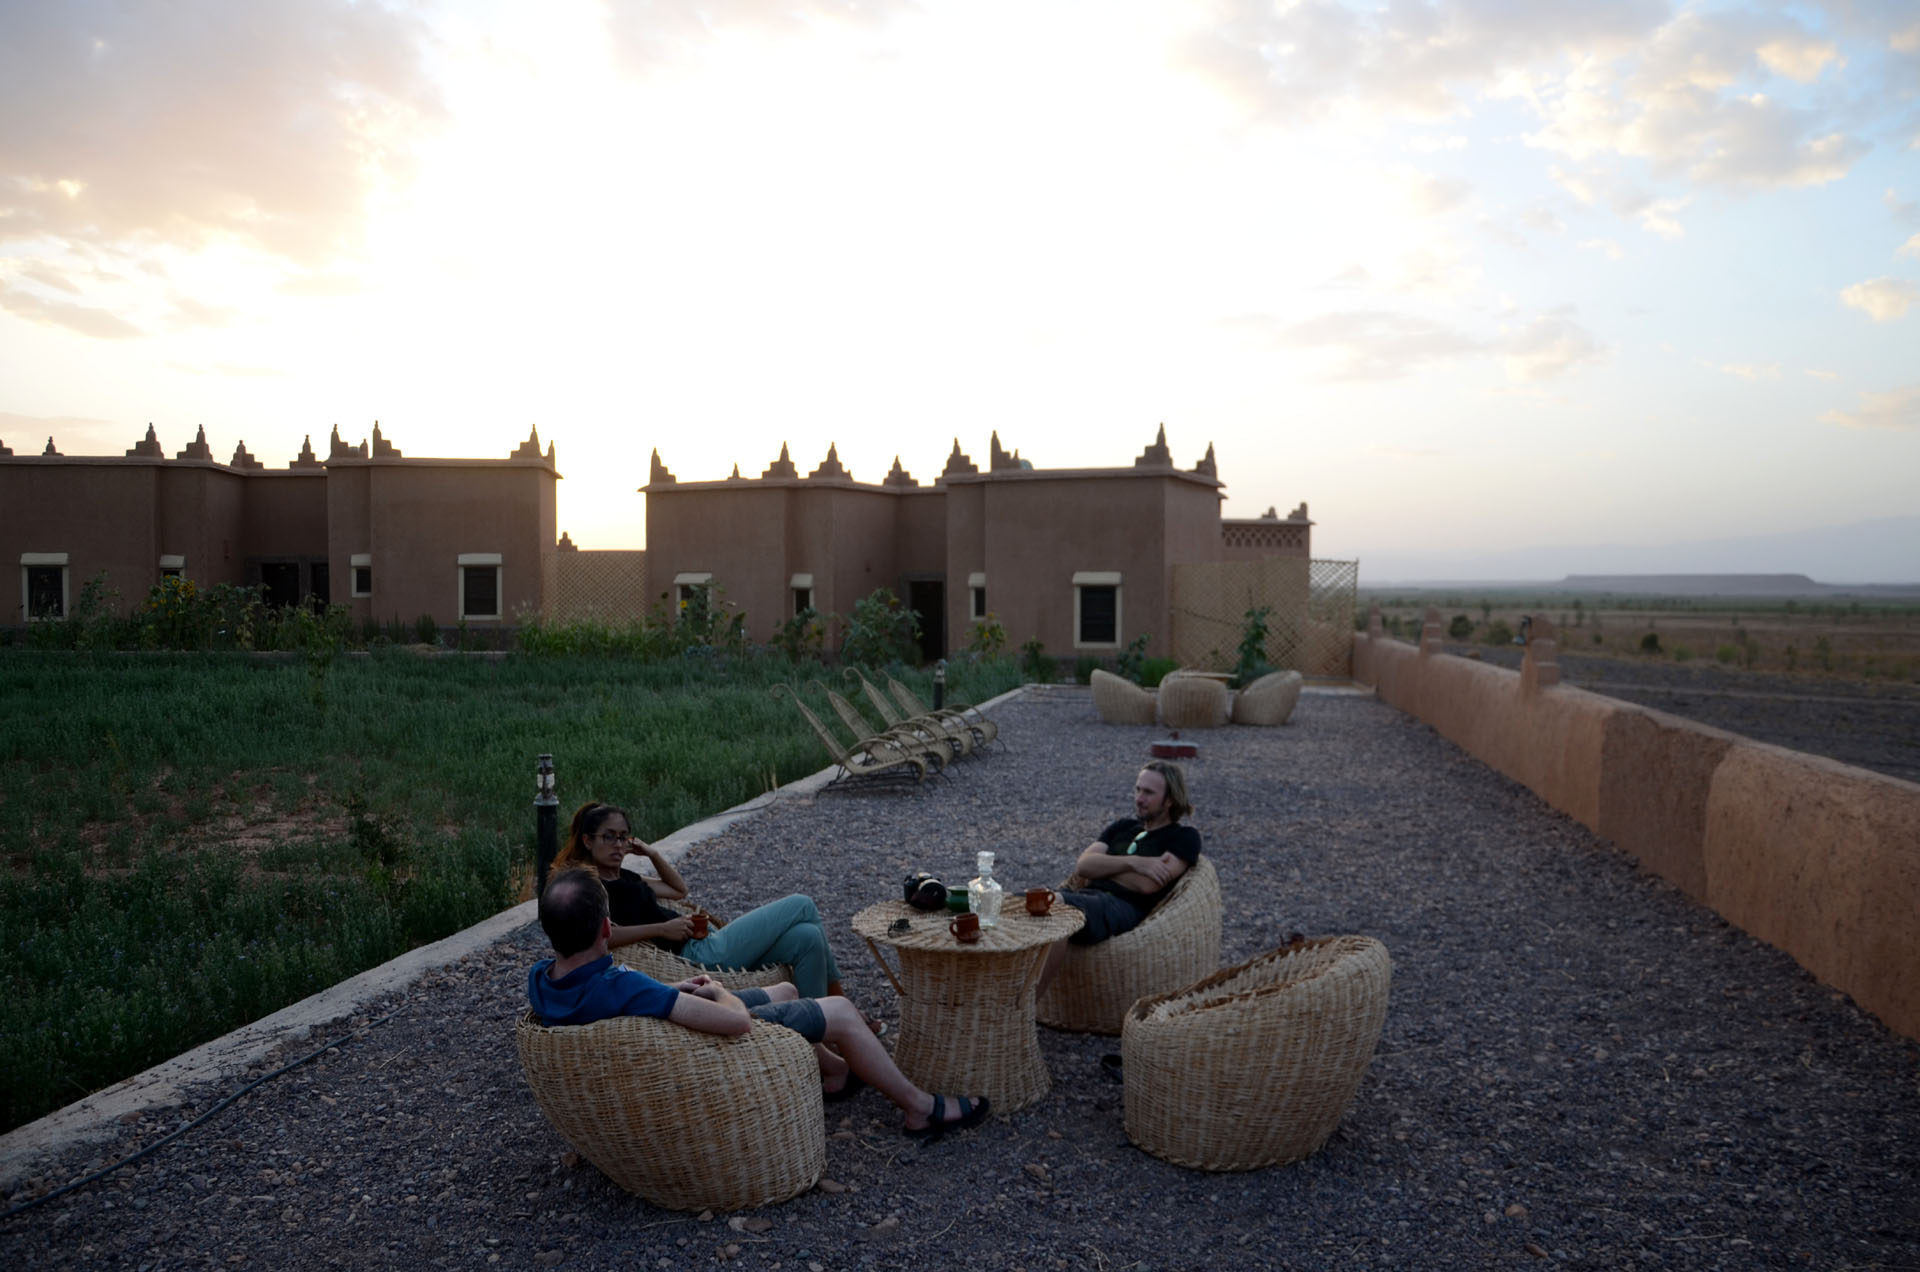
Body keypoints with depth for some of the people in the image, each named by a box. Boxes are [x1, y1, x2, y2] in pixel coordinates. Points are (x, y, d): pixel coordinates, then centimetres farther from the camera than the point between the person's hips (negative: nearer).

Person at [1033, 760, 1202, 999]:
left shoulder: (1184, 837, 11)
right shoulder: (1124, 826, 29)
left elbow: (1146, 884, -6)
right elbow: (1083, 866, 12)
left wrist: (1101, 865, 8)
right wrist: (1133, 863, -3)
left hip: (1124, 906, -6)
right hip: (1086, 895, 6)